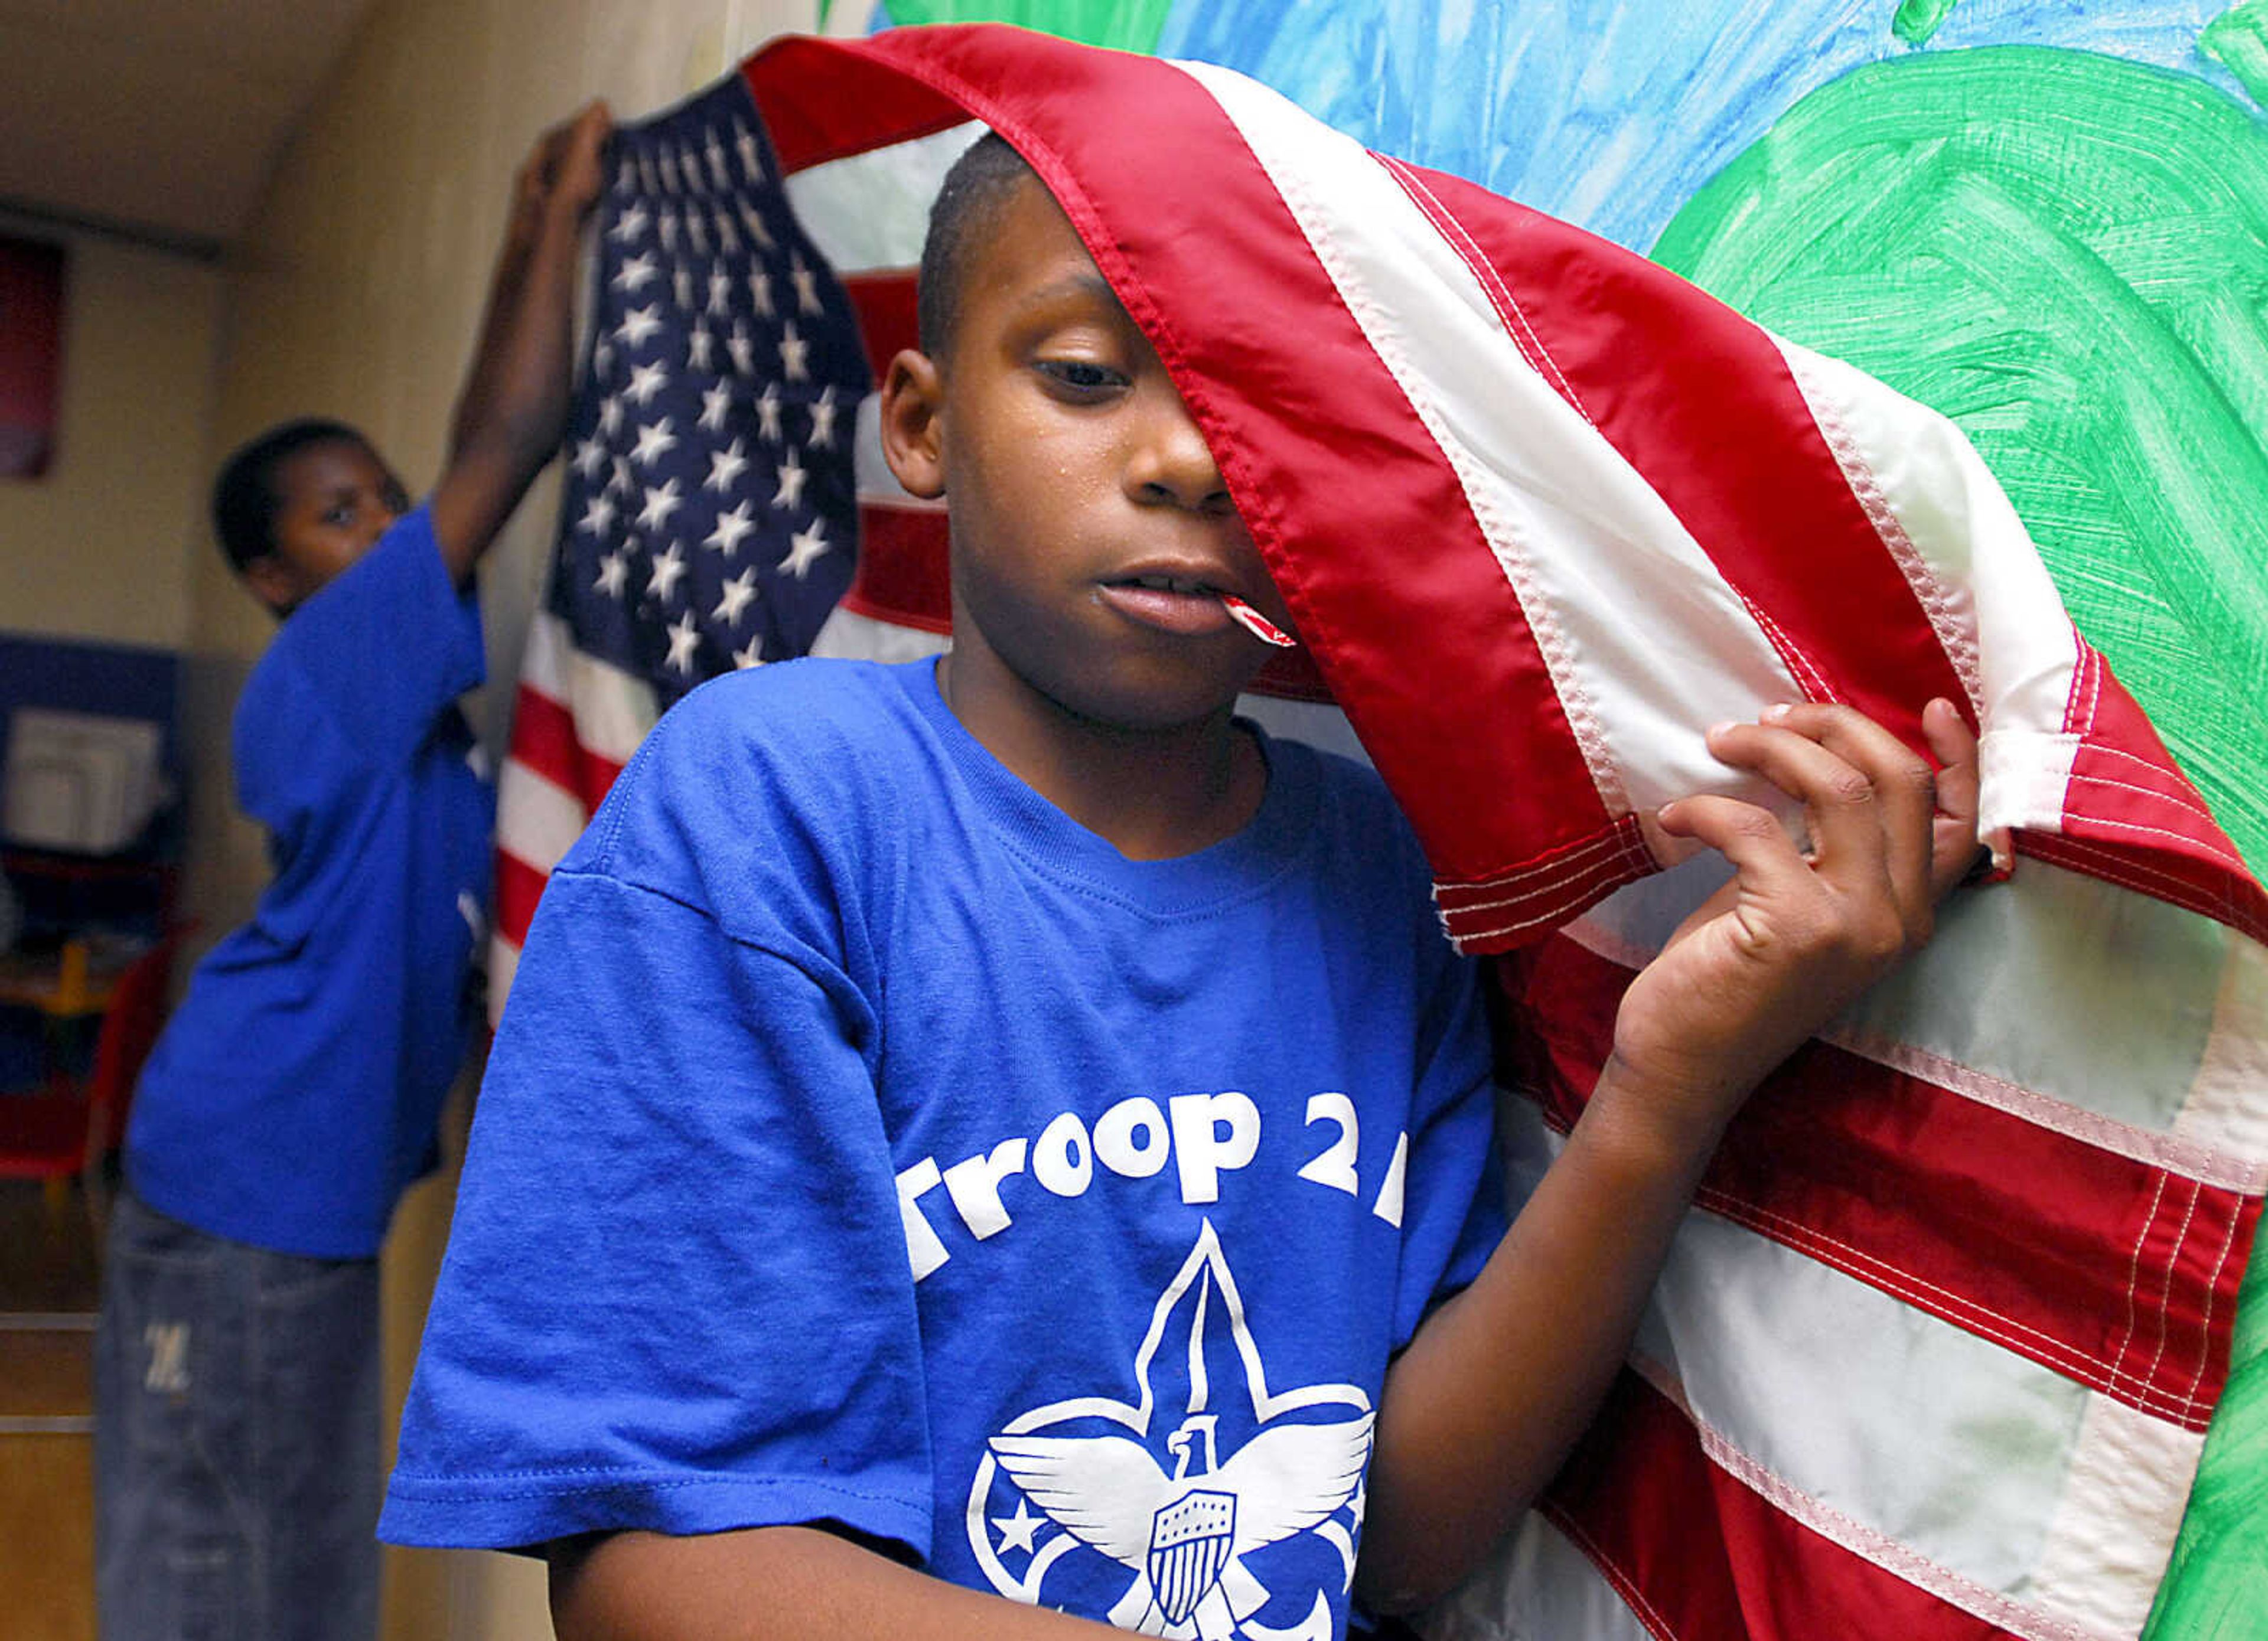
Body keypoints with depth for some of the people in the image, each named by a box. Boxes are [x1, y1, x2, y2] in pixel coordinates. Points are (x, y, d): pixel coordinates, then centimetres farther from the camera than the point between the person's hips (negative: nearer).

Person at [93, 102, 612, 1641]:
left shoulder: (378, 681, 10)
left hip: (309, 1178, 9)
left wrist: (532, 241, 15)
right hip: (251, 1174, -9)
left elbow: (475, 464, 15)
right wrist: (564, 216, -10)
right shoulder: (331, 656, -14)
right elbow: (508, 449, -19)